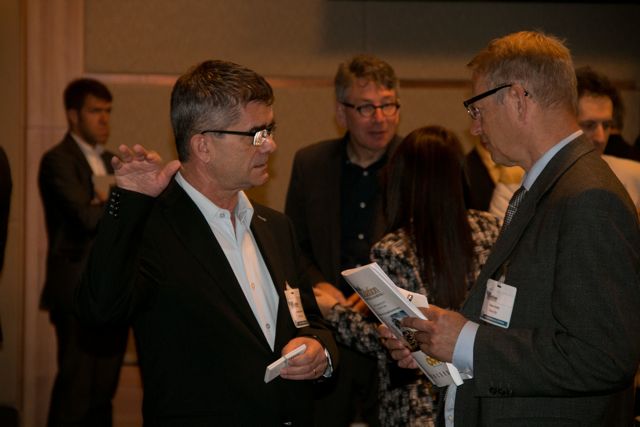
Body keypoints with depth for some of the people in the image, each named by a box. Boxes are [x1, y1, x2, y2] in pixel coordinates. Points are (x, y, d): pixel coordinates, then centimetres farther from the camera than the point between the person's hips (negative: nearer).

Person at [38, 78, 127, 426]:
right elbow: (87, 217, -20)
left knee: (104, 388, 9)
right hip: (79, 291, -7)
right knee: (75, 390, -5)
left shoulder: (111, 162, 17)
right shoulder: (58, 160, -7)